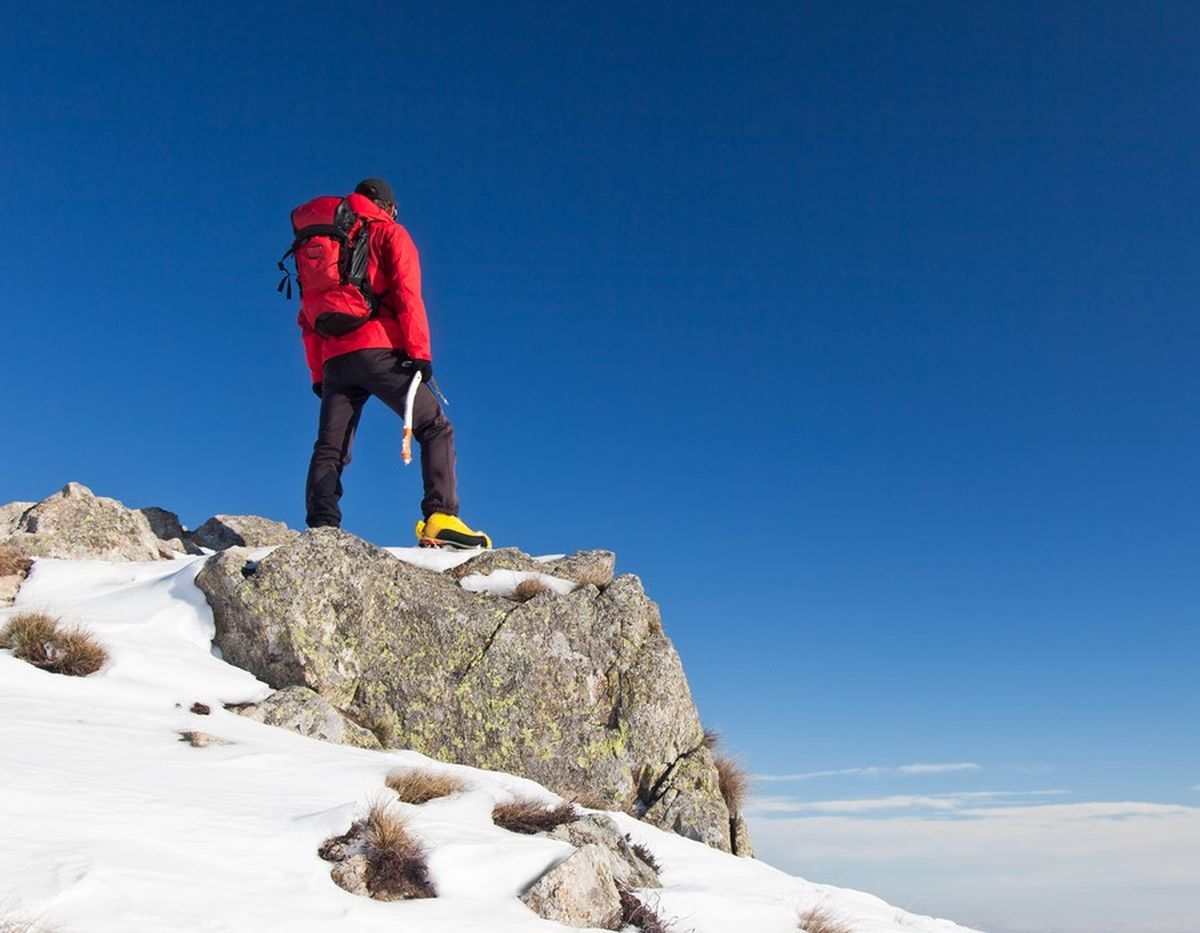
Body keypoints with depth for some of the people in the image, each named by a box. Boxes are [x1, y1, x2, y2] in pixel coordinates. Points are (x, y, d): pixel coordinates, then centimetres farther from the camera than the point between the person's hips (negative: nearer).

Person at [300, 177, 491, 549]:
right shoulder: (389, 233, 11)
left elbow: (308, 317, 23)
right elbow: (406, 294, -6)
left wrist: (318, 374, 22)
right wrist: (419, 351, -12)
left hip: (335, 360, 5)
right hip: (378, 350, -5)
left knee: (329, 448, 7)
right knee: (435, 428, -4)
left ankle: (321, 526, -10)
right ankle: (441, 518, -21)